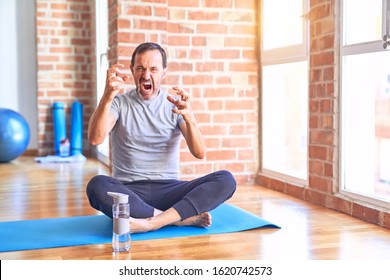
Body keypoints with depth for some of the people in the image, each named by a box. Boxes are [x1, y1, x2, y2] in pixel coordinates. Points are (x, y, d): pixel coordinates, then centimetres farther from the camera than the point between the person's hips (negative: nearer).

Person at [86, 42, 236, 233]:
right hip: (128, 191, -1)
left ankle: (152, 222, -30)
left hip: (168, 190, 1)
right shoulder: (119, 102, 3)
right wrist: (106, 97, -32)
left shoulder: (175, 103, 6)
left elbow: (199, 153, -8)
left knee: (226, 180, -21)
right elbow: (95, 139, -16)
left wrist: (189, 117, -27)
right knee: (97, 186, -35)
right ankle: (185, 217, -25)